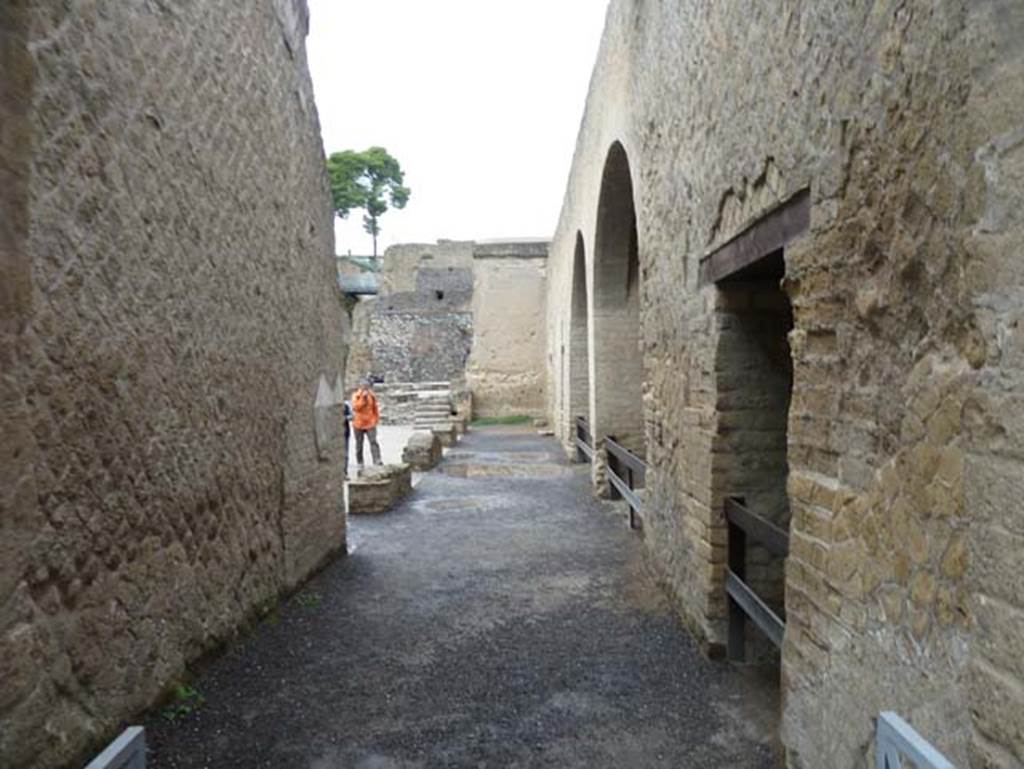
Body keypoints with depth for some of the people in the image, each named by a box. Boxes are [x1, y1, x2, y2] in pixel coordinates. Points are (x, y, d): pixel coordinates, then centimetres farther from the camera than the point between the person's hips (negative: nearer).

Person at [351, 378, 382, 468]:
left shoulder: (372, 396, 5)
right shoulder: (356, 396, -3)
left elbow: (375, 408, 14)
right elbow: (355, 407, -19)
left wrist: (376, 419, 9)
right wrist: (363, 398, -21)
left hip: (370, 423, 1)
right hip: (358, 424, -1)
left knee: (373, 441, -14)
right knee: (359, 444, 8)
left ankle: (377, 461, -19)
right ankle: (360, 462, 19)